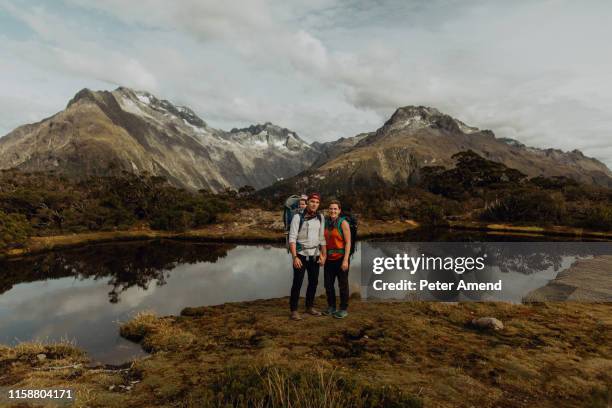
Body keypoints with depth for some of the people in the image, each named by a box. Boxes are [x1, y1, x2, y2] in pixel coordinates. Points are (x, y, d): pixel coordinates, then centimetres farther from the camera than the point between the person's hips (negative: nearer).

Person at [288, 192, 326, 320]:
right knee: (297, 283, -1)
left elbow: (322, 238, 10)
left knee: (314, 282, 12)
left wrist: (323, 255, 6)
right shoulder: (298, 217, -12)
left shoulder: (321, 217, 3)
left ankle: (310, 307, 27)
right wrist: (294, 257, -21)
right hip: (301, 254, -5)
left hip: (314, 255, 5)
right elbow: (292, 238, -15)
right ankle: (294, 310, 9)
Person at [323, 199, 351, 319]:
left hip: (341, 258, -5)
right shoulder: (325, 222, 7)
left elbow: (348, 242, -12)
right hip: (329, 258, 5)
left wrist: (345, 260, -17)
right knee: (328, 283, 12)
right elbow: (323, 240, 12)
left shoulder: (343, 223, -9)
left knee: (343, 284, 5)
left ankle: (344, 309, 18)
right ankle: (331, 306, 28)